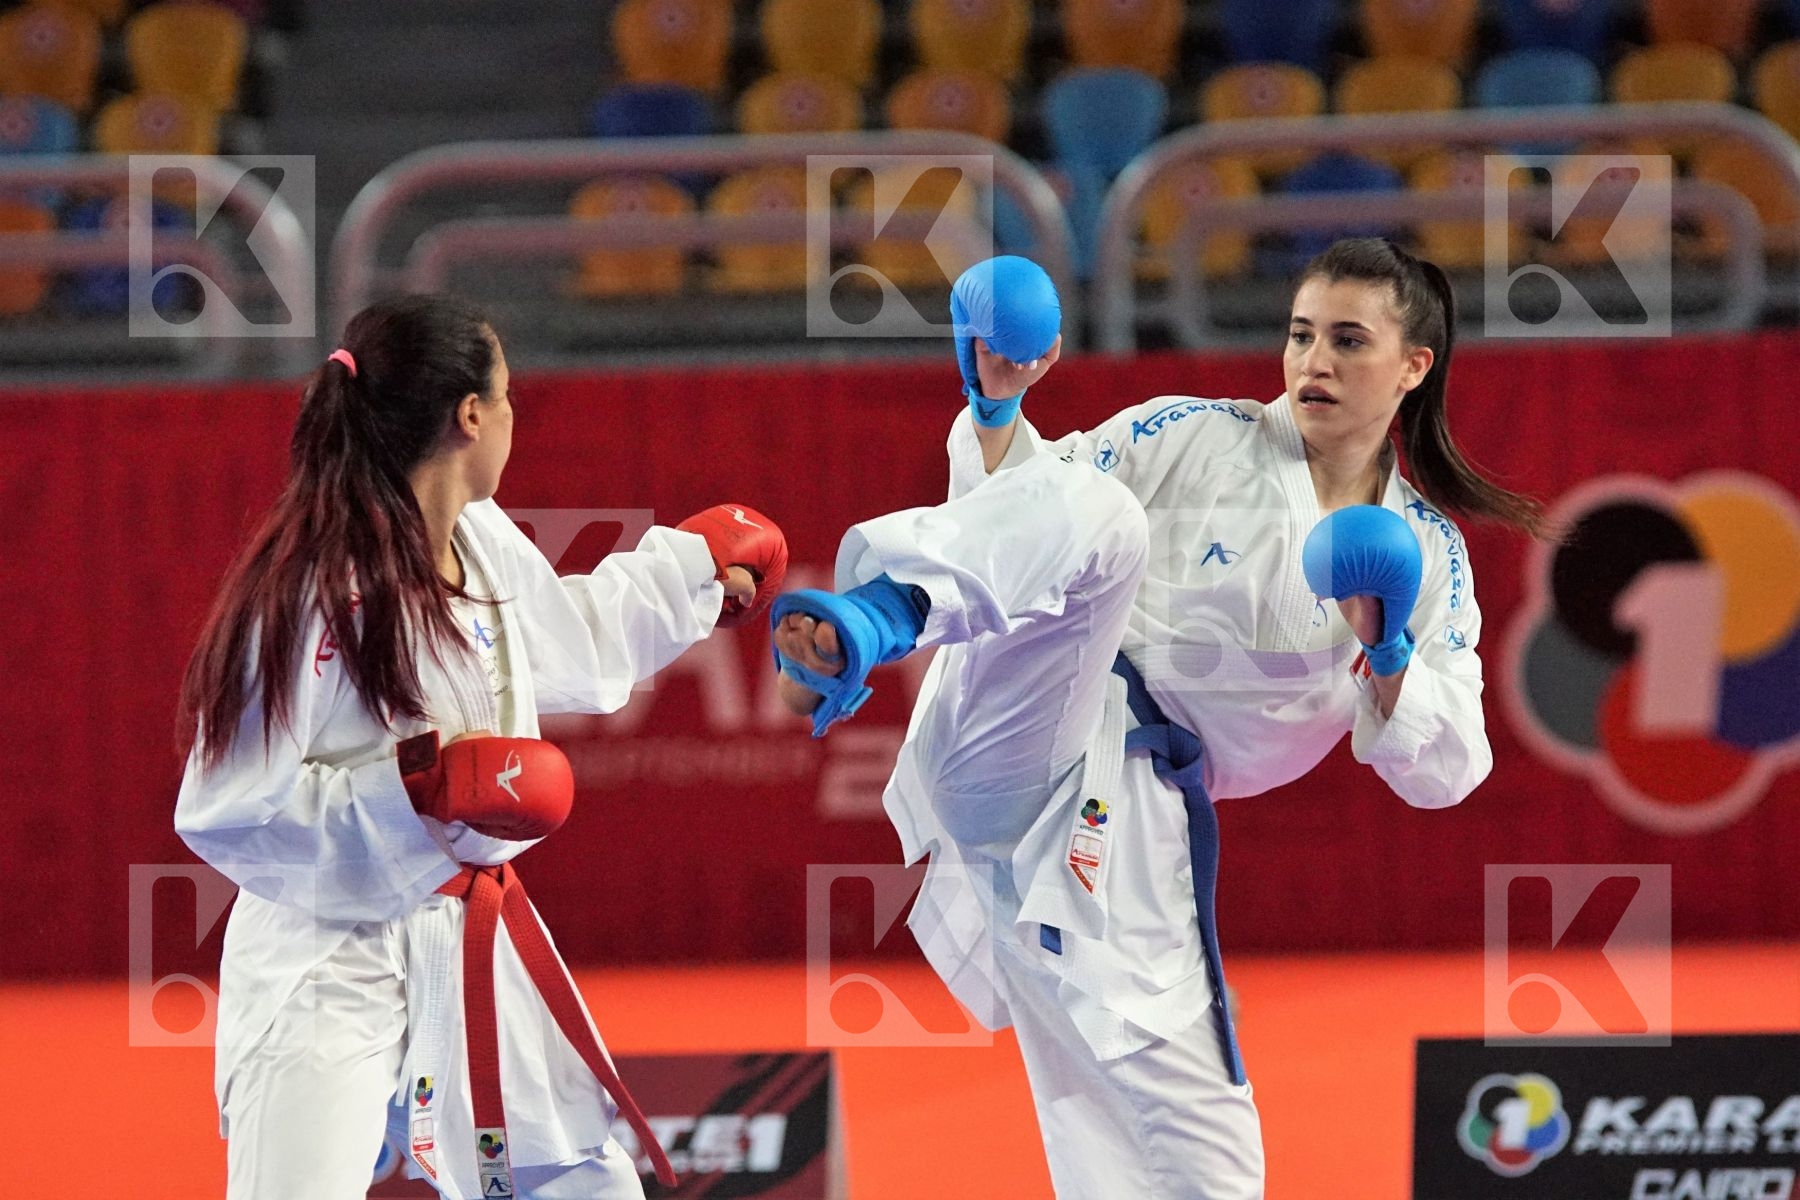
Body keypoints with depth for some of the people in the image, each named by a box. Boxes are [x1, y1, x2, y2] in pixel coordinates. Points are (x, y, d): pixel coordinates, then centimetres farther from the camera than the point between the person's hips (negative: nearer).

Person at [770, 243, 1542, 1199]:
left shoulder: (1429, 558, 13)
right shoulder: (1193, 441, 6)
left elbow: (1443, 772, 6)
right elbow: (1015, 502, 4)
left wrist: (1385, 652, -11)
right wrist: (995, 407, -14)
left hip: (1120, 835, 3)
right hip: (1024, 748, -3)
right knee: (1093, 518, -33)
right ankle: (861, 628, -53)